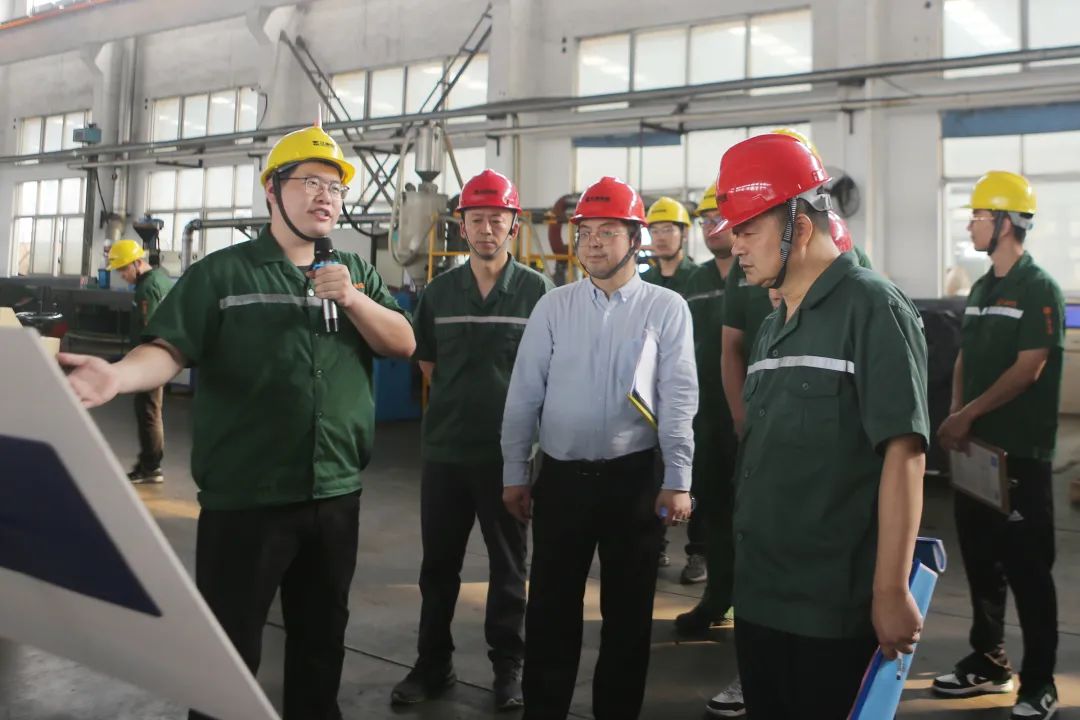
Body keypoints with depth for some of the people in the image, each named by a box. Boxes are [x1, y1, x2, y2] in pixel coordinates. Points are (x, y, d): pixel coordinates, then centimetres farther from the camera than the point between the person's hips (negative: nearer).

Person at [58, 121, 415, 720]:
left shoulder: (357, 275, 12)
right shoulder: (221, 274, -1)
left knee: (321, 632, 19)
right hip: (243, 497, -4)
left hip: (336, 493, 4)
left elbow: (404, 343, 4)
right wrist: (120, 374, -32)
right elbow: (169, 349, -11)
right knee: (228, 644, 5)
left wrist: (352, 299, -12)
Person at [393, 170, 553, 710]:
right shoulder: (439, 291, 5)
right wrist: (460, 399, 9)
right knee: (438, 563, 13)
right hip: (444, 447, 3)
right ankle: (433, 662, 29)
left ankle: (508, 665, 27)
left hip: (510, 449, -3)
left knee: (508, 564, 11)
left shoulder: (538, 291, -5)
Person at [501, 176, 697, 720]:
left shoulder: (667, 308, -2)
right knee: (550, 608, 10)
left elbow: (679, 398, -5)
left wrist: (677, 481, -8)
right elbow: (524, 393, 4)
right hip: (560, 476, 2)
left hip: (634, 477, -1)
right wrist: (514, 473, 2)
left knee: (628, 610, 12)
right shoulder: (552, 306, 3)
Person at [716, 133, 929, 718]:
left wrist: (891, 591, -19)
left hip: (834, 608, -7)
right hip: (758, 596, 7)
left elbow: (904, 452, -17)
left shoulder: (871, 308, -10)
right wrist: (747, 566, 15)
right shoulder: (773, 326, 13)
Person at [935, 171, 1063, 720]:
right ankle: (987, 662, 26)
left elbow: (1027, 370, -16)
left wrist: (966, 415, -13)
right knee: (979, 558, 13)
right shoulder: (981, 289, 13)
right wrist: (954, 418, 1)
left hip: (1020, 453, -7)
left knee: (1027, 567, -1)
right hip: (976, 448, 7)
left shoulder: (1039, 289, -9)